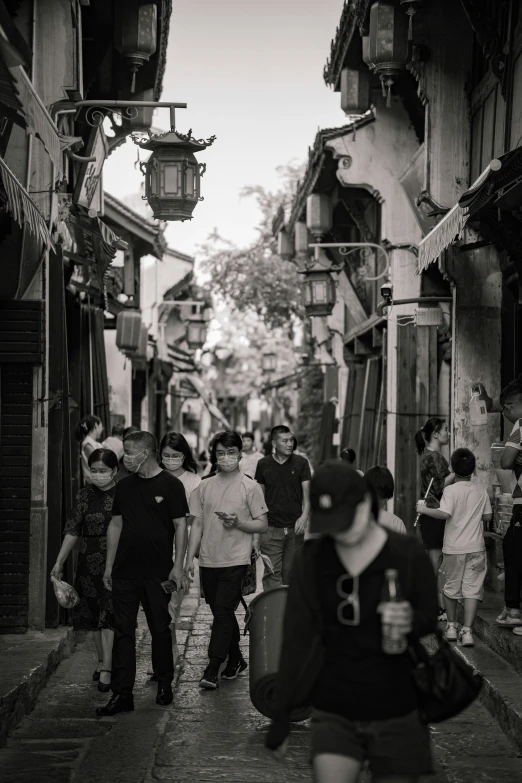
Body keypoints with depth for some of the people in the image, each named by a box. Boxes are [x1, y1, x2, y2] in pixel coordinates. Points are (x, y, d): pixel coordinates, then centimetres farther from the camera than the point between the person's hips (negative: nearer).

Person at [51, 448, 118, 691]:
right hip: (89, 562, 4)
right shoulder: (85, 495, 5)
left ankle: (107, 669, -10)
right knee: (93, 614, 9)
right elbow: (73, 531, 8)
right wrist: (59, 562, 6)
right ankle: (102, 661, 23)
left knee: (109, 615, -9)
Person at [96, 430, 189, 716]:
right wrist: (109, 566, 10)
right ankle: (122, 694, 1)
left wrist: (178, 566, -10)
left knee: (160, 629, 6)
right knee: (123, 631, 0)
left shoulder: (170, 485, -5)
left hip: (157, 573, -4)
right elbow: (116, 525, 14)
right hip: (125, 572, 4)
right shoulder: (124, 486, 9)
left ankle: (165, 684, 23)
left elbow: (180, 526, -5)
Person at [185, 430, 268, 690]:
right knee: (223, 613, 12)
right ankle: (235, 660, 26)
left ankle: (212, 669, -10)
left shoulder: (250, 487, -2)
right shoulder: (204, 487, 8)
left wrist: (238, 523, -19)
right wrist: (189, 559, 5)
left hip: (235, 561, -4)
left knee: (222, 613, -11)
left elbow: (262, 524, -1)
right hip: (208, 561, 4)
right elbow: (197, 525, 10)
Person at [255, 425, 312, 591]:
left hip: (295, 528, 1)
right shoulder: (264, 464, 4)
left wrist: (304, 516, -15)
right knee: (272, 573, -7)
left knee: (290, 572, 7)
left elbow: (307, 493, 1)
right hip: (271, 529, -1)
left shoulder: (301, 463, 3)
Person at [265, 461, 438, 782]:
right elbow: (297, 639, 3)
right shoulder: (312, 559, 0)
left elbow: (435, 624, 2)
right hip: (333, 713, 1)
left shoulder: (409, 554, -6)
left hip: (397, 716, -1)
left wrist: (413, 623, -23)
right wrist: (281, 715, 1)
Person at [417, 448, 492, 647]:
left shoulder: (451, 490, -11)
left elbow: (444, 513, -24)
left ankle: (451, 626, 27)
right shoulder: (481, 491, 2)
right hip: (476, 548, 2)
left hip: (453, 548, -2)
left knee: (451, 587, 15)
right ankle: (467, 631, -8)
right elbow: (487, 516, 9)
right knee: (472, 589, 1)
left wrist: (424, 509, -11)